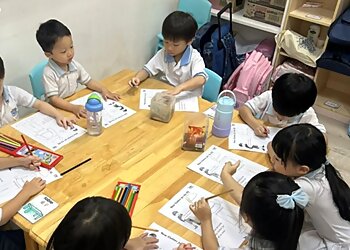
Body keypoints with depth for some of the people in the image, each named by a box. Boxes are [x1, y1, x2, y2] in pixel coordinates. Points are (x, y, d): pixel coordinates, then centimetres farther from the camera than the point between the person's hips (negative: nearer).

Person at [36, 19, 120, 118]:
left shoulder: (75, 65, 0)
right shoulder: (49, 73, -19)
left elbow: (88, 81, 13)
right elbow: (54, 99, -23)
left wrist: (104, 90, -3)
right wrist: (74, 108, -36)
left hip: (76, 103, 6)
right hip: (58, 109, -6)